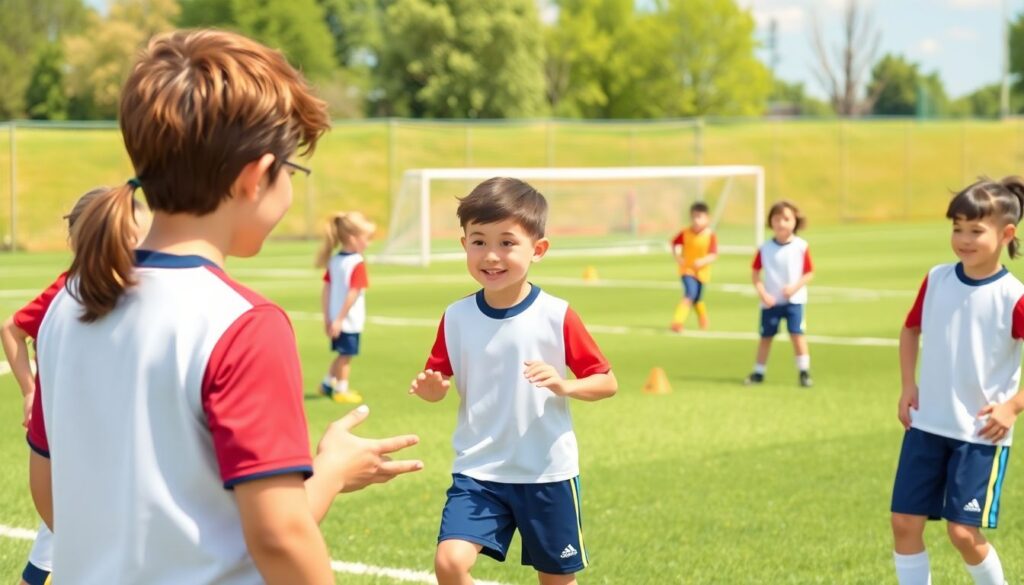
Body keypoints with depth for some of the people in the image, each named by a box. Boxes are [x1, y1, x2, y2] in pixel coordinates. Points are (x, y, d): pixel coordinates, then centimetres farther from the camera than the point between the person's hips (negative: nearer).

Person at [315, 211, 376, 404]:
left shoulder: (334, 261, 2)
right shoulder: (357, 264, -19)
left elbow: (326, 290, 5)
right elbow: (353, 294, -23)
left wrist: (327, 317, 10)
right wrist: (339, 319, -19)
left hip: (336, 318, 7)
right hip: (350, 320, -7)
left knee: (343, 354, 22)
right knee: (346, 355, 6)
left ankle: (327, 384, 29)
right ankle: (341, 390, 16)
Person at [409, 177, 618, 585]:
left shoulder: (557, 317, -10)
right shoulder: (456, 318, -3)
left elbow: (607, 382, -5)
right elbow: (439, 381, 7)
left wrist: (564, 386, -24)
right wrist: (431, 388, -16)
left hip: (546, 473, -1)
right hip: (477, 472, 1)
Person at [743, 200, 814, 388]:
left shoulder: (801, 247, -8)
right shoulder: (765, 248, -4)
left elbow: (809, 273, -3)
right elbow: (755, 274, 1)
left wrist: (795, 287, -18)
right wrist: (763, 294, -12)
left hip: (794, 300, -2)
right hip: (770, 301, 2)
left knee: (797, 333, -11)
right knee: (765, 336, 9)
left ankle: (804, 372, -2)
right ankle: (758, 372, 20)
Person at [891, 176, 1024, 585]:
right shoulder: (936, 280, 1)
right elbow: (911, 329, 18)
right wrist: (908, 386, 9)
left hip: (981, 432, -5)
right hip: (926, 424, 5)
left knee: (963, 531, -8)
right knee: (904, 523, 4)